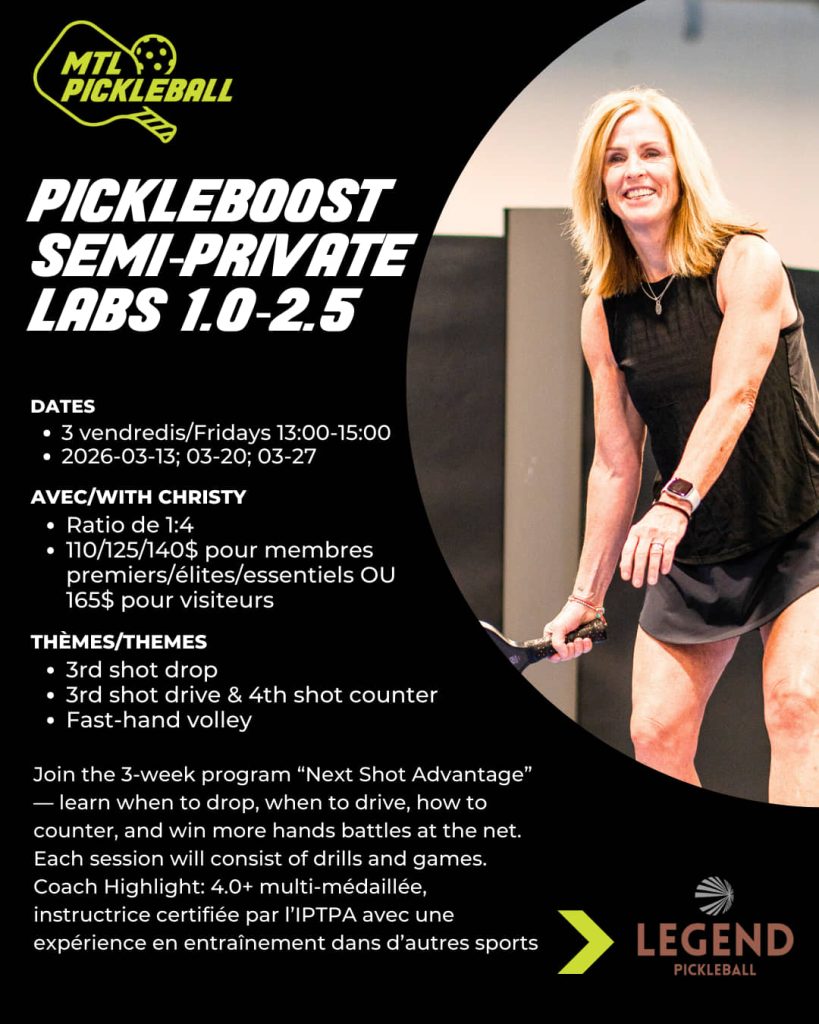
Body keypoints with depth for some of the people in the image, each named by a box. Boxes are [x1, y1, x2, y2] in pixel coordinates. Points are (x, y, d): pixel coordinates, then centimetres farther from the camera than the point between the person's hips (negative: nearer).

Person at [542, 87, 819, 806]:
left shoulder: (745, 261, -11)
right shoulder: (604, 313, 3)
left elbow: (733, 397, -25)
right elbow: (616, 463, 7)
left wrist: (676, 503, -40)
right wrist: (588, 595, 7)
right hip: (693, 555, 5)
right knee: (656, 734, -3)